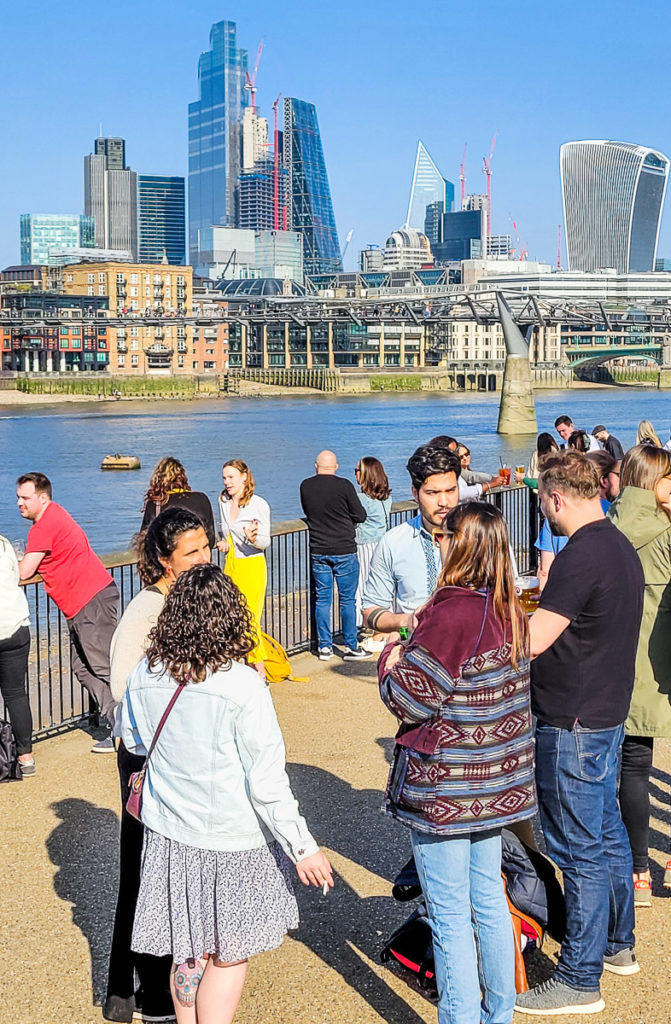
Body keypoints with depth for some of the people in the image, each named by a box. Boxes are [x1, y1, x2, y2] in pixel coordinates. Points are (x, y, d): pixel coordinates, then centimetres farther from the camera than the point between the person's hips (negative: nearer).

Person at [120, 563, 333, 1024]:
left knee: (188, 953, 20)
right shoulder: (242, 686, -23)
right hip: (233, 841, -5)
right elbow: (267, 782, -20)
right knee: (228, 956, 12)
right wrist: (303, 847, -11)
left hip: (169, 832, 5)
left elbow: (133, 741, 11)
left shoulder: (144, 677, -8)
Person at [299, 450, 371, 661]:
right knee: (348, 599, 4)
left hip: (318, 551, 4)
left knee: (322, 599, 10)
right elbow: (361, 516, -6)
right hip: (344, 551, -4)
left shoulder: (305, 486, 0)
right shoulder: (343, 486, -12)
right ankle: (351, 647, 9)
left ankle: (324, 647, 14)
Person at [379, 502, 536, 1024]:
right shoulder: (511, 612, 3)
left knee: (450, 916, 5)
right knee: (489, 898, 20)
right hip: (496, 782, 8)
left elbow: (410, 700, -18)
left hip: (445, 789, -8)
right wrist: (419, 648, 14)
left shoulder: (449, 614, -23)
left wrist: (391, 660, 0)